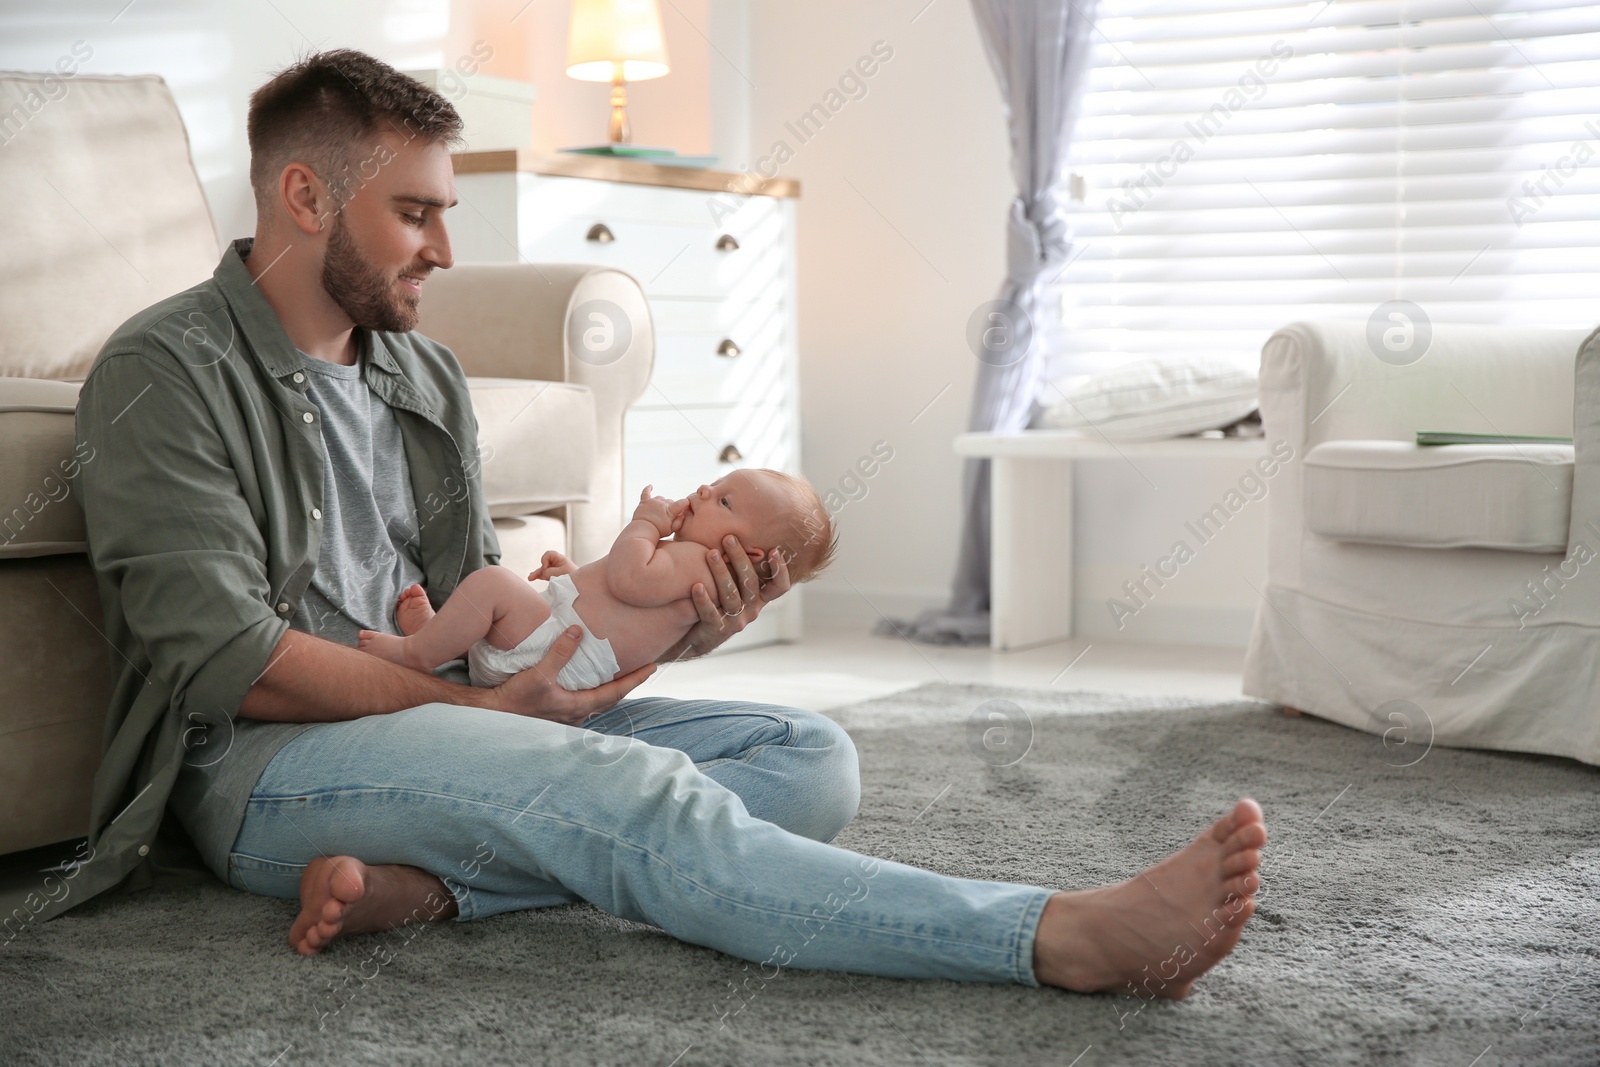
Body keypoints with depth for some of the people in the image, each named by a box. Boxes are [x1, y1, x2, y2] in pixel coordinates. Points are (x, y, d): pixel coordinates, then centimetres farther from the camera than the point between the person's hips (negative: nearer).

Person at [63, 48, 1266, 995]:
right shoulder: (165, 373, -4)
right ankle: (1062, 937, -41)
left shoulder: (425, 376, 19)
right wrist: (485, 703, -11)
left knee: (808, 755, -10)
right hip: (266, 759, -8)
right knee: (630, 788, -34)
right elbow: (230, 658, -14)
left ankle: (419, 883, -29)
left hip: (441, 714, 8)